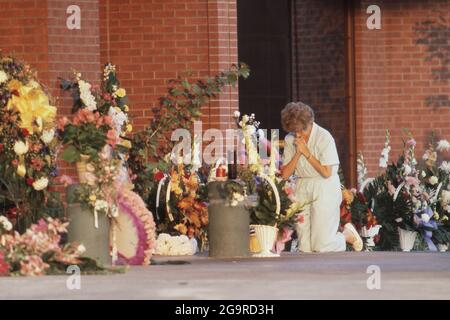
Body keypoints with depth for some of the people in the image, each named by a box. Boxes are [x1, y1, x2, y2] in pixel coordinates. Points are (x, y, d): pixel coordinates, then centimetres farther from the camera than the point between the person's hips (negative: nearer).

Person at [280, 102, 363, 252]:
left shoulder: (324, 137, -11)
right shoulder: (290, 140, 4)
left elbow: (327, 172, -16)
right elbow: (285, 174, 0)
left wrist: (307, 153, -15)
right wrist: (298, 153, -11)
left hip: (325, 190, -5)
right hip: (302, 189, 5)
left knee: (322, 246, -7)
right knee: (305, 248, -1)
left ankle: (348, 234, 22)